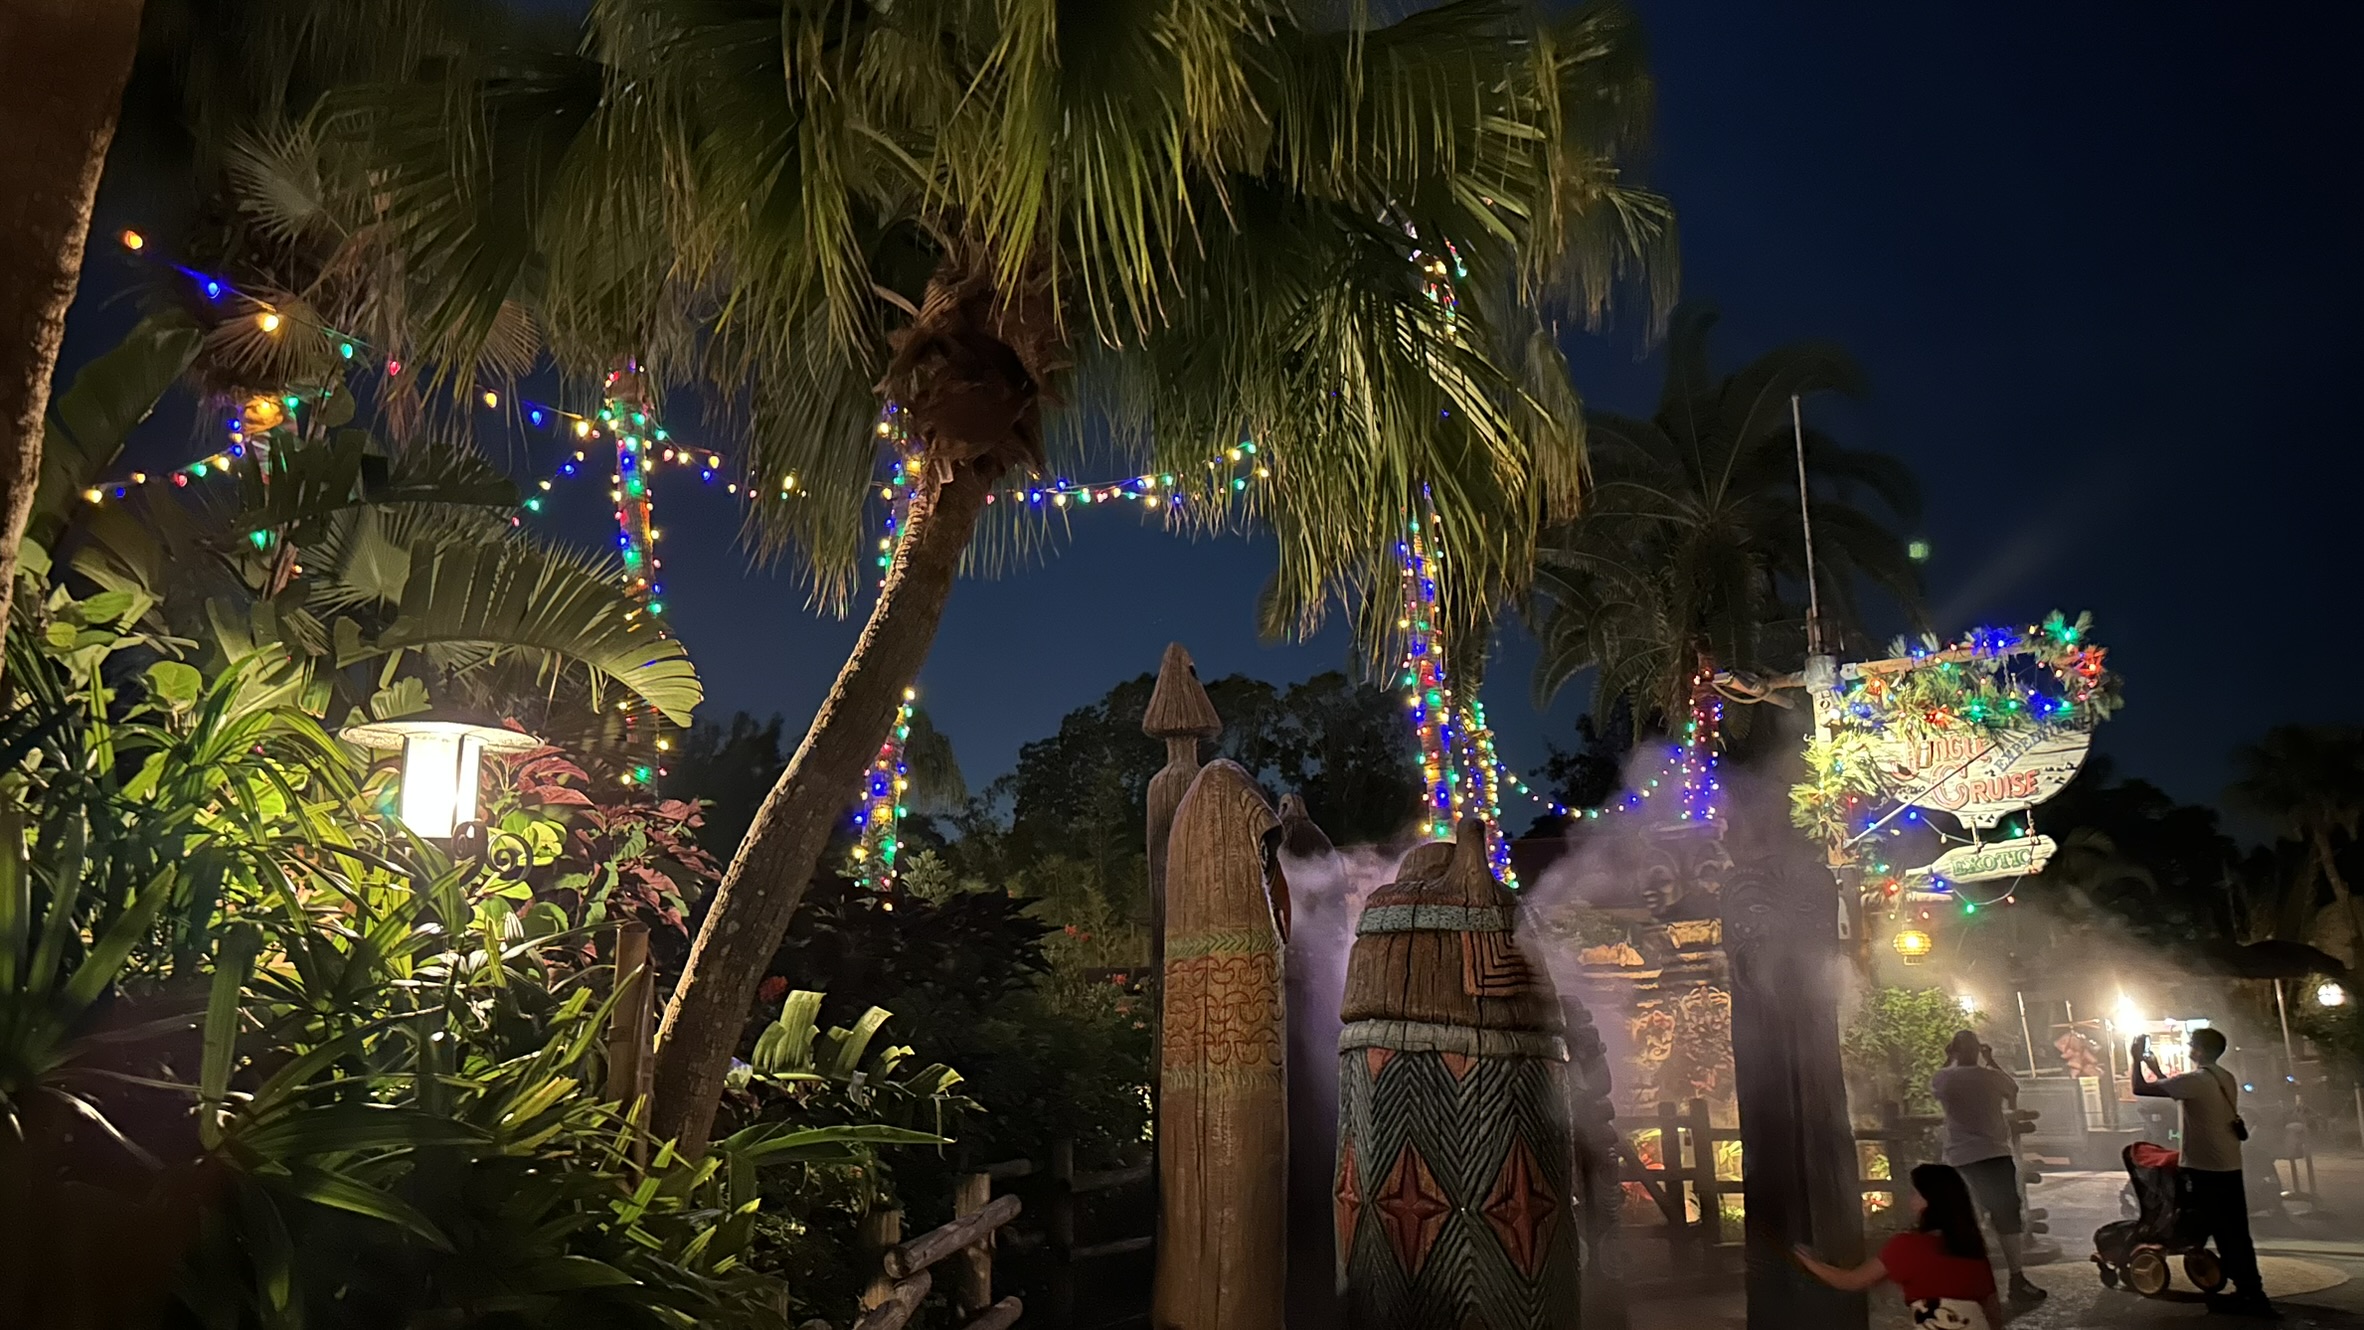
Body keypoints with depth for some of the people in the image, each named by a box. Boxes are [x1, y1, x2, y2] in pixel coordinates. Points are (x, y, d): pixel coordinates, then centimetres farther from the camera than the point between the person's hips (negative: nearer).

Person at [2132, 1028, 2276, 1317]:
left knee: (2223, 1234, -2)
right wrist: (2157, 1069, 27)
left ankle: (2249, 1294, 1)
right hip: (2230, 1168, 9)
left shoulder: (2195, 1080, -18)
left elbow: (2140, 1088, -16)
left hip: (2205, 1169, -9)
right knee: (2236, 1234, 14)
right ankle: (2252, 1292, 20)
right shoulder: (2226, 1079, 10)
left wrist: (2137, 1058, -2)